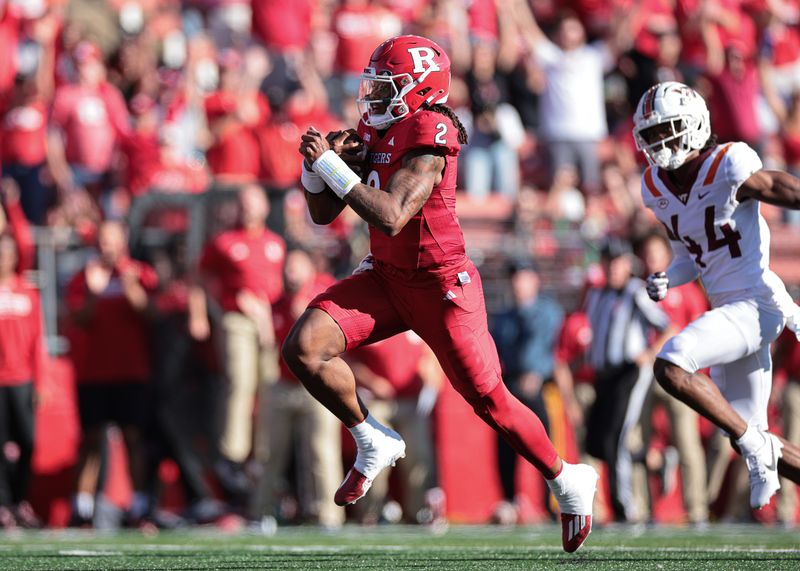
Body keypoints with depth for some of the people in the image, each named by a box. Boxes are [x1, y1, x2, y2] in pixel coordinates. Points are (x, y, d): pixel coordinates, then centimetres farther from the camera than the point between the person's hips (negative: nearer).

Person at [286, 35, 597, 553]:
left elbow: (390, 218, -30)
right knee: (304, 347, -13)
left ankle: (568, 482, 22)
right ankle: (374, 444, 5)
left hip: (441, 283, -7)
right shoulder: (374, 135, 5)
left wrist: (331, 164, -27)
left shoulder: (428, 134, -20)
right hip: (386, 278, 7)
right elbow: (324, 214, 11)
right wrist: (317, 165, -8)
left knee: (490, 401, 0)